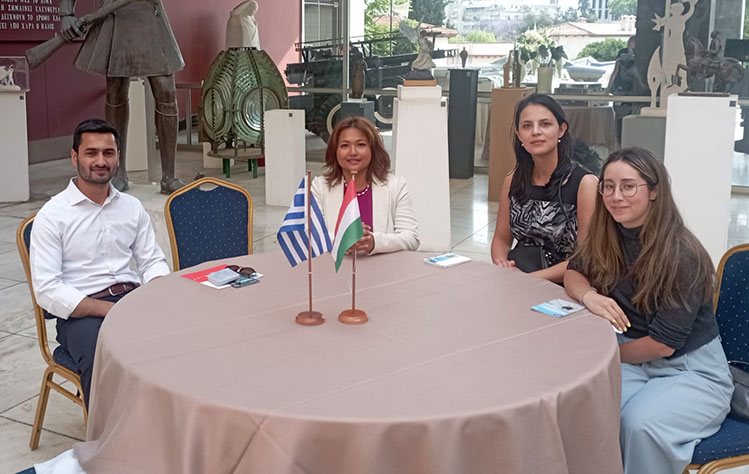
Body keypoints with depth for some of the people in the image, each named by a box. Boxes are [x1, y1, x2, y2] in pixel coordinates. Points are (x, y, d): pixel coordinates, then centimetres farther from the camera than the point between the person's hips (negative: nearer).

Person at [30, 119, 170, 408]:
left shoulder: (132, 207, 14)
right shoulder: (52, 216, -1)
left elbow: (152, 261, 16)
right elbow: (47, 290, -9)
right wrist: (109, 310, -19)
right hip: (80, 312, -4)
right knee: (100, 362, -37)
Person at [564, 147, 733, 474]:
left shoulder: (681, 255, -21)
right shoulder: (605, 236, -3)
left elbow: (664, 343, -19)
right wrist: (589, 296, -19)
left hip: (692, 370, -4)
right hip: (631, 360, 5)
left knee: (640, 425, -32)